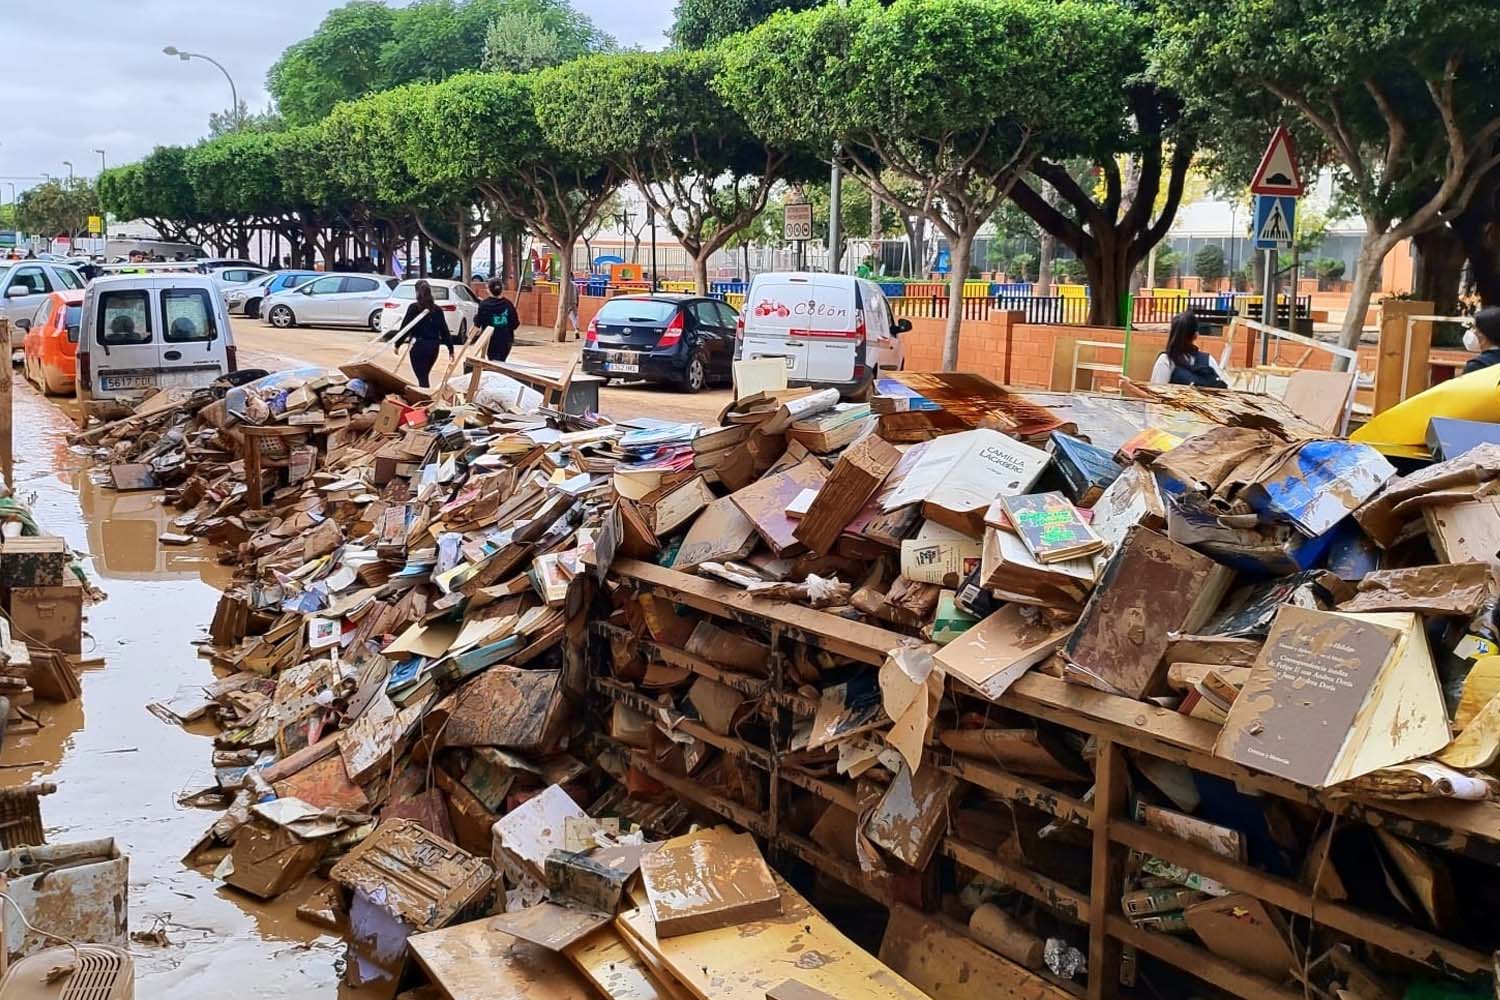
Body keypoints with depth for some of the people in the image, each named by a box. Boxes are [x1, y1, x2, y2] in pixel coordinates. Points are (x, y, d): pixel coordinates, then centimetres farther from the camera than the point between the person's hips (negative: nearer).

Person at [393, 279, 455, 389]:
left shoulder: (414, 308, -6)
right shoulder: (437, 309, 5)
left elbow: (405, 327, -7)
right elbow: (444, 329, 5)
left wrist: (398, 343, 3)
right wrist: (450, 348, 8)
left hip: (418, 345, -4)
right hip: (434, 346, 4)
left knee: (422, 377, -3)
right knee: (424, 375, 20)